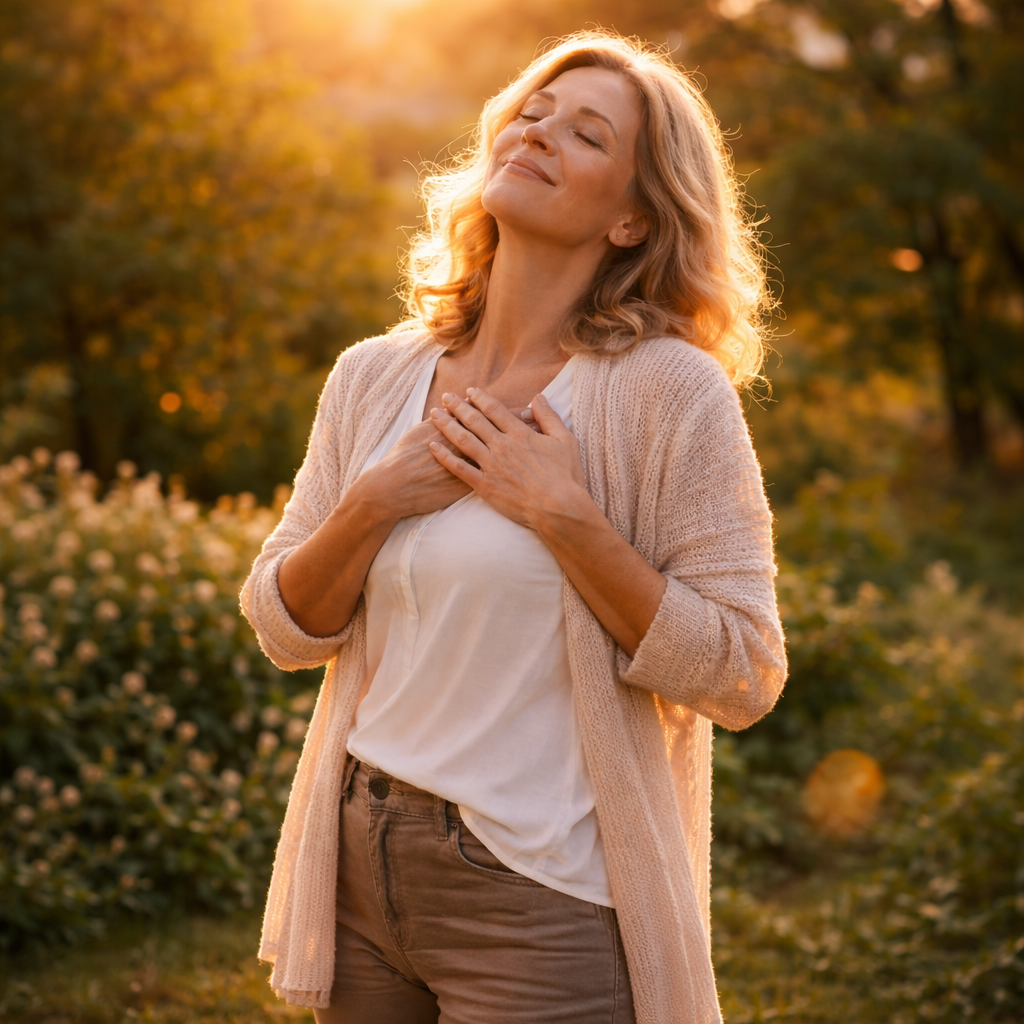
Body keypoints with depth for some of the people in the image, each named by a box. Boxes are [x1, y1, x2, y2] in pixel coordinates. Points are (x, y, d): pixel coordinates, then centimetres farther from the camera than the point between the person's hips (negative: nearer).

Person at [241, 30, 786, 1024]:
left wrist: (562, 514, -20)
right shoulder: (373, 378, 4)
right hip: (361, 872, 5)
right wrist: (372, 506, -10)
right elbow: (285, 628, 7)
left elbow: (741, 678, -14)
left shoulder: (669, 391, -10)